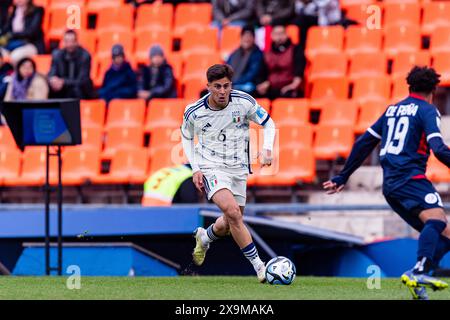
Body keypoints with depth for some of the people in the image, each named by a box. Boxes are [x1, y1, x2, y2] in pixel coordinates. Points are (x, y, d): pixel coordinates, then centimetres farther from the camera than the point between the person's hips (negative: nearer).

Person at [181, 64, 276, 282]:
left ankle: (205, 237, 48)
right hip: (211, 167, -3)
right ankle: (258, 265, -20)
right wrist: (195, 169, -1)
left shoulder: (244, 102, -10)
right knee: (232, 212, -26)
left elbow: (268, 124, 4)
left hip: (238, 168, 3)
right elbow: (186, 137, 9)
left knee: (230, 224, 12)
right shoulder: (194, 112, -10)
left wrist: (267, 149, -14)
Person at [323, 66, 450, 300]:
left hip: (390, 184, 8)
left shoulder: (393, 109, 24)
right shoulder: (427, 111, 2)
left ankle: (418, 289, -13)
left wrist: (342, 177, 31)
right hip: (410, 178, -8)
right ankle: (419, 272, -52)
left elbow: (364, 143, 26)